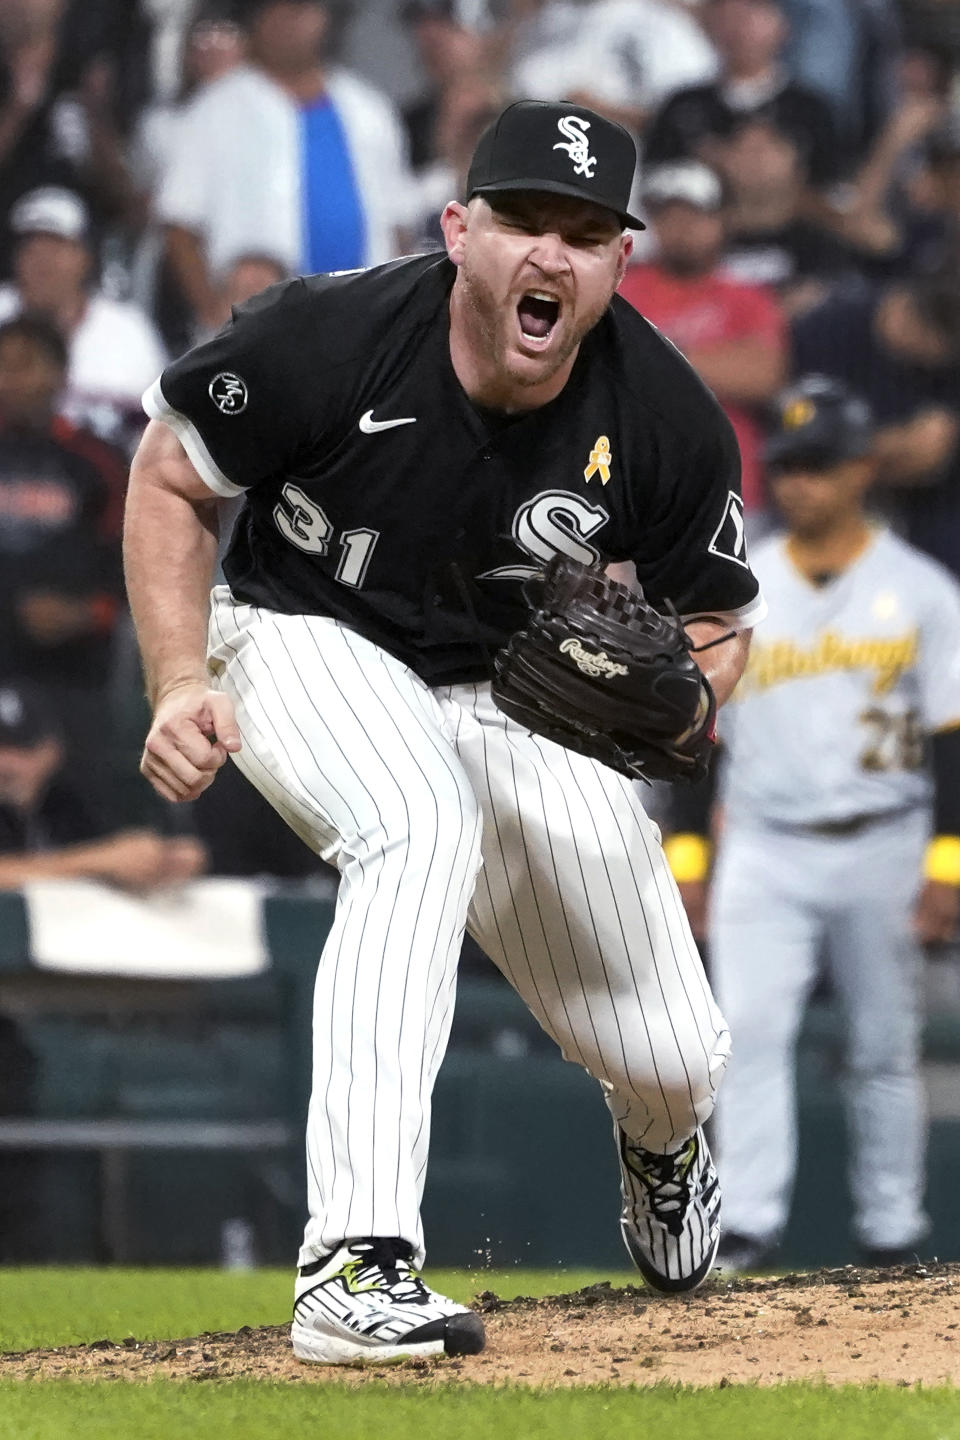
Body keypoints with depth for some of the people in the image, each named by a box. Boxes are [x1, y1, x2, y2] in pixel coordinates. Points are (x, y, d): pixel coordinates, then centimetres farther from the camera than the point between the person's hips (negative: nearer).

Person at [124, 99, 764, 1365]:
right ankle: (356, 1267, -42)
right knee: (422, 826, -38)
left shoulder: (668, 421, -19)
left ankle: (660, 1139, 47)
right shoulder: (330, 338, -26)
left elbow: (716, 621, -3)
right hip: (309, 646, -3)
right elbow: (168, 476, -9)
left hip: (525, 693, 3)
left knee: (672, 1061, 2)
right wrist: (183, 684, -20)